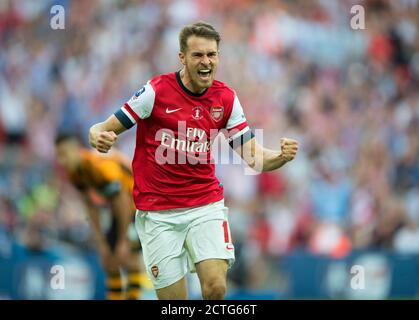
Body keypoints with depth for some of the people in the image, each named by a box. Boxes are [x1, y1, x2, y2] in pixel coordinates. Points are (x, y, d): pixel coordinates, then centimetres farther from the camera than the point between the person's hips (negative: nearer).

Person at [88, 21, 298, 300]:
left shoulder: (226, 98, 1)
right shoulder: (156, 91, -10)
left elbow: (253, 156, 2)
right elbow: (102, 130, -7)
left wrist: (281, 156, -19)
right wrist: (100, 138, -31)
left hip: (206, 206, 2)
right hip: (158, 212, -2)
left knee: (216, 288, -17)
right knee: (174, 300, -3)